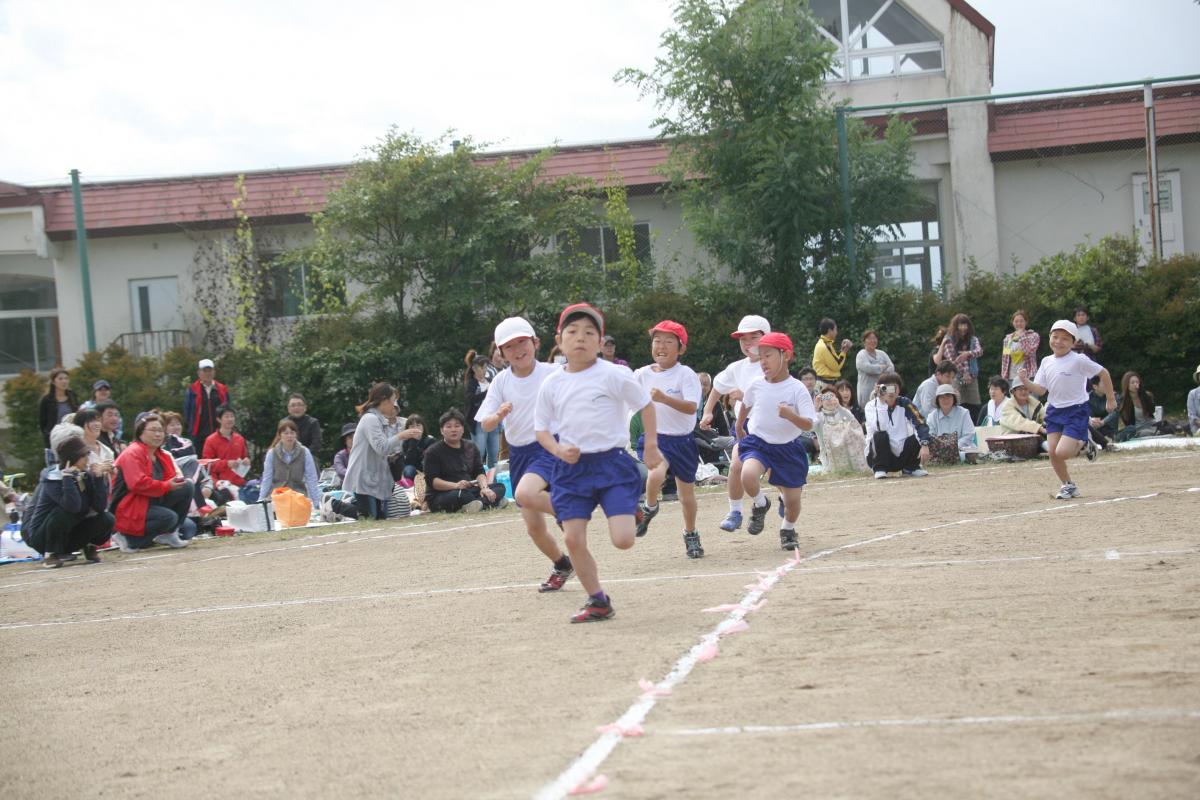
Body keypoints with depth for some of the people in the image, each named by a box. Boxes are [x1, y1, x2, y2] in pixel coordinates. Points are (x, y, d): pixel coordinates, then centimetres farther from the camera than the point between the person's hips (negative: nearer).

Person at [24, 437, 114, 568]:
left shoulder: (86, 475, -3)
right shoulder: (52, 480, -21)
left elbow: (101, 507, -11)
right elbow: (73, 506, -37)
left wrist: (99, 477, -17)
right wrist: (67, 477, -35)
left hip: (68, 535, 5)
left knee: (107, 519, -14)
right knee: (65, 511, -35)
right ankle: (51, 554, -16)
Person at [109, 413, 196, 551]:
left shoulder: (162, 456, 16)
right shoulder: (133, 453, -13)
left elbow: (170, 480, 14)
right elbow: (138, 484, -26)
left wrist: (177, 483, -11)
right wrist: (167, 486, -23)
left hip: (153, 504, 8)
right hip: (130, 511, -8)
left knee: (186, 487, -8)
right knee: (169, 517, -32)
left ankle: (170, 534, -3)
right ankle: (129, 539, -14)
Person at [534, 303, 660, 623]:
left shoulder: (614, 375, -6)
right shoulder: (552, 384, 3)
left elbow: (646, 405, 5)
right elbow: (541, 428, 10)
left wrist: (651, 446, 3)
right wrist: (559, 451, -9)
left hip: (611, 462, -3)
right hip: (572, 468, 3)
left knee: (623, 540, -13)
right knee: (573, 539, -5)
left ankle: (633, 512, 24)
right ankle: (597, 602, 13)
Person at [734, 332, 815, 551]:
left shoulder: (797, 389, -14)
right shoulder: (756, 386, -4)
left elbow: (808, 424, -18)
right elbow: (746, 404, 19)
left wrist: (791, 415, -37)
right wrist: (739, 427, 30)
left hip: (788, 448, -1)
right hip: (758, 443, 1)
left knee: (792, 500, 5)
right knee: (748, 475, -31)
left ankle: (788, 529, 39)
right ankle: (759, 504, 2)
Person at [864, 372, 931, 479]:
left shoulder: (904, 403, -2)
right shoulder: (871, 406, -8)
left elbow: (921, 423, -15)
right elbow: (878, 428, -27)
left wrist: (925, 445, -31)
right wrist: (881, 402, -27)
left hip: (901, 457, 3)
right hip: (879, 457, -3)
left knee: (915, 438, -24)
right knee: (880, 435, -30)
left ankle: (911, 467, 3)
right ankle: (879, 469, -14)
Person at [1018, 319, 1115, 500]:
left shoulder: (1078, 360, -14)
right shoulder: (1047, 362, 4)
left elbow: (1103, 373, -6)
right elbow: (1041, 390, 5)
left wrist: (1110, 399, 0)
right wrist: (1026, 382, -14)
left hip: (1076, 411, -6)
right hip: (1054, 411, 6)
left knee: (1062, 452, -17)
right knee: (1052, 452, -1)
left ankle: (1083, 443, 15)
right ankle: (1069, 486, 19)